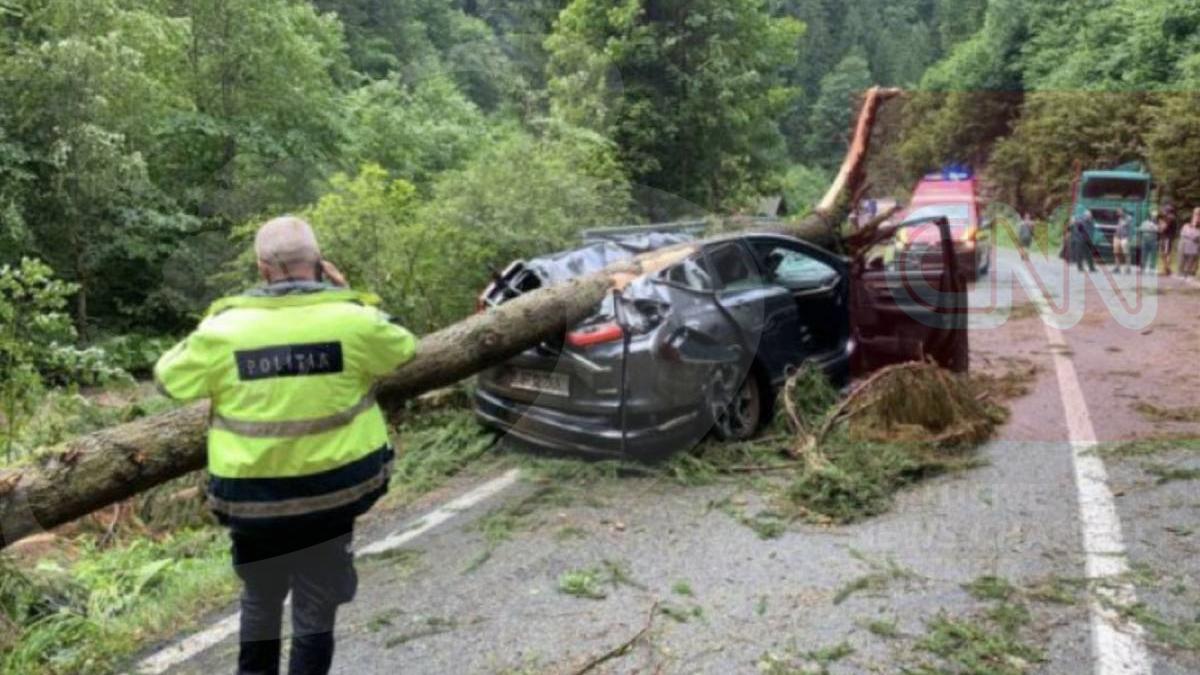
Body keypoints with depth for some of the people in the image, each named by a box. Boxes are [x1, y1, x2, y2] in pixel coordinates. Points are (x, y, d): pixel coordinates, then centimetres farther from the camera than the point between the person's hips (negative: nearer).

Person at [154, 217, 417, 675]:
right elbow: (402, 349, 8)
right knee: (315, 612, 13)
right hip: (332, 489, -1)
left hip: (253, 497, 2)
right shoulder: (353, 320, -13)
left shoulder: (224, 328, -10)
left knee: (260, 601, 25)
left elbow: (169, 380, 5)